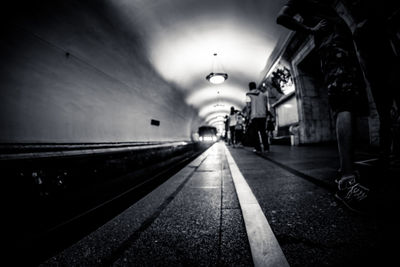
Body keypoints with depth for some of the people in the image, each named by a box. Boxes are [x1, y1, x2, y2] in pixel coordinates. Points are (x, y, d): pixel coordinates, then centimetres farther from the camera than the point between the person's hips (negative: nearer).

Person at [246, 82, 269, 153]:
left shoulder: (249, 95, 3)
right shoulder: (262, 94, 14)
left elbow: (249, 107, -6)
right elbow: (266, 106, 12)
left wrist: (249, 118, -4)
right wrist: (266, 116, 18)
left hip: (254, 116, -3)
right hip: (263, 115, 4)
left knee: (256, 132, 1)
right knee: (263, 131, 9)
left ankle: (258, 148, -2)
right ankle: (266, 148, 7)